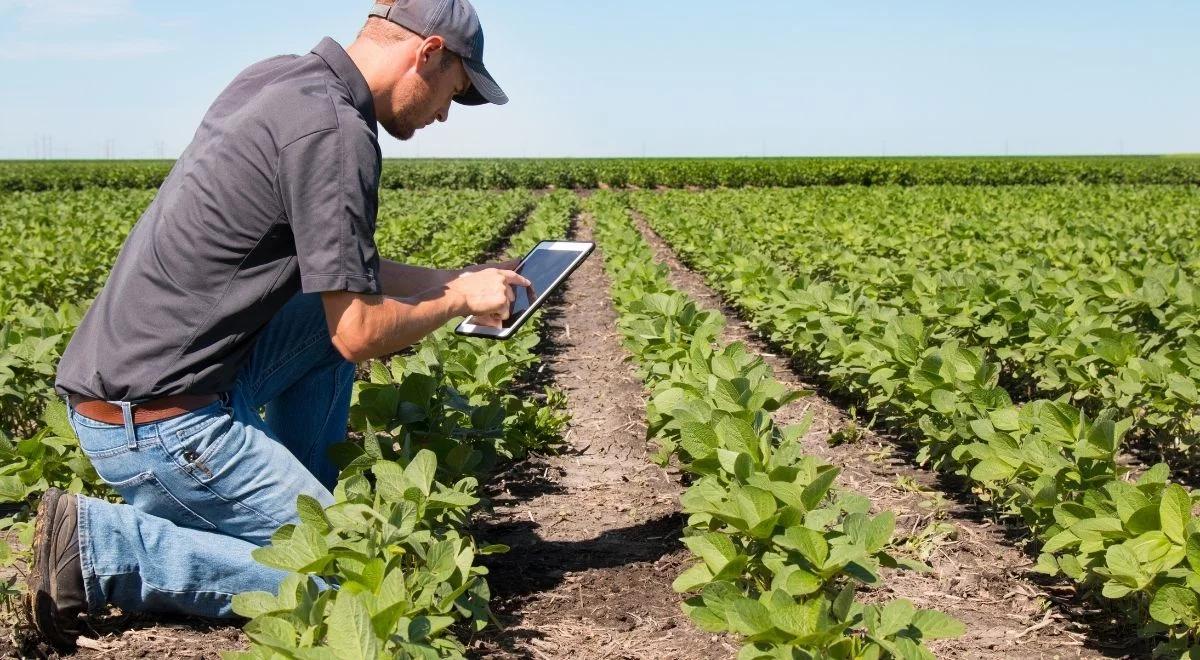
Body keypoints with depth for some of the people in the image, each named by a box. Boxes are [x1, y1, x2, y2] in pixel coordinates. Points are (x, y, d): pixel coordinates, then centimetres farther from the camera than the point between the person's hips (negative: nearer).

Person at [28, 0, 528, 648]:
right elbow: (359, 336, -18)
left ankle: (296, 502, 18)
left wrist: (453, 279, 20)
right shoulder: (334, 131, -19)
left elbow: (333, 262, 20)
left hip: (122, 371, 10)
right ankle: (102, 545, -7)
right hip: (160, 417, -10)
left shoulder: (276, 78, 9)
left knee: (336, 305, 18)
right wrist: (459, 300, 0)